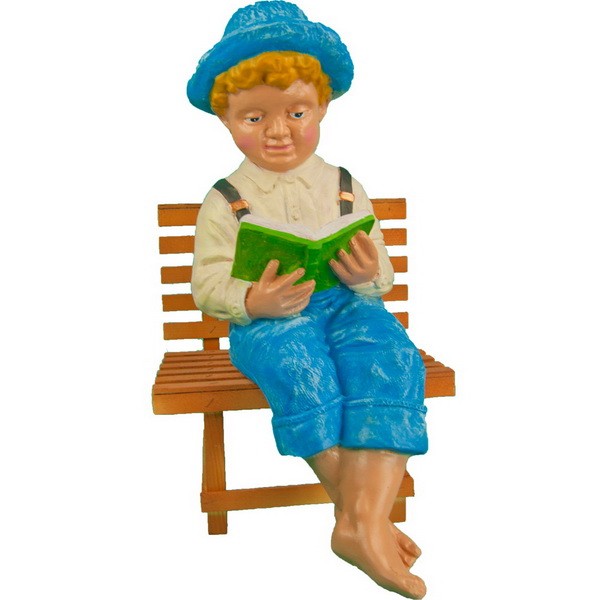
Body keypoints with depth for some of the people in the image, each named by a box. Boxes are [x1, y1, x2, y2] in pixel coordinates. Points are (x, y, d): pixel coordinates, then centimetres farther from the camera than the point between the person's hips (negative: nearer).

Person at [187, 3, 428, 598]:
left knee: (391, 354, -28)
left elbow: (380, 275, 12)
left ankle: (366, 519, -30)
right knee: (299, 365, -35)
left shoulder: (346, 188, 10)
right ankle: (353, 507, -21)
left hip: (345, 304, 3)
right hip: (266, 321, -2)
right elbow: (207, 286, 0)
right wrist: (254, 301, -21)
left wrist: (368, 274, -14)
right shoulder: (224, 202, 3)